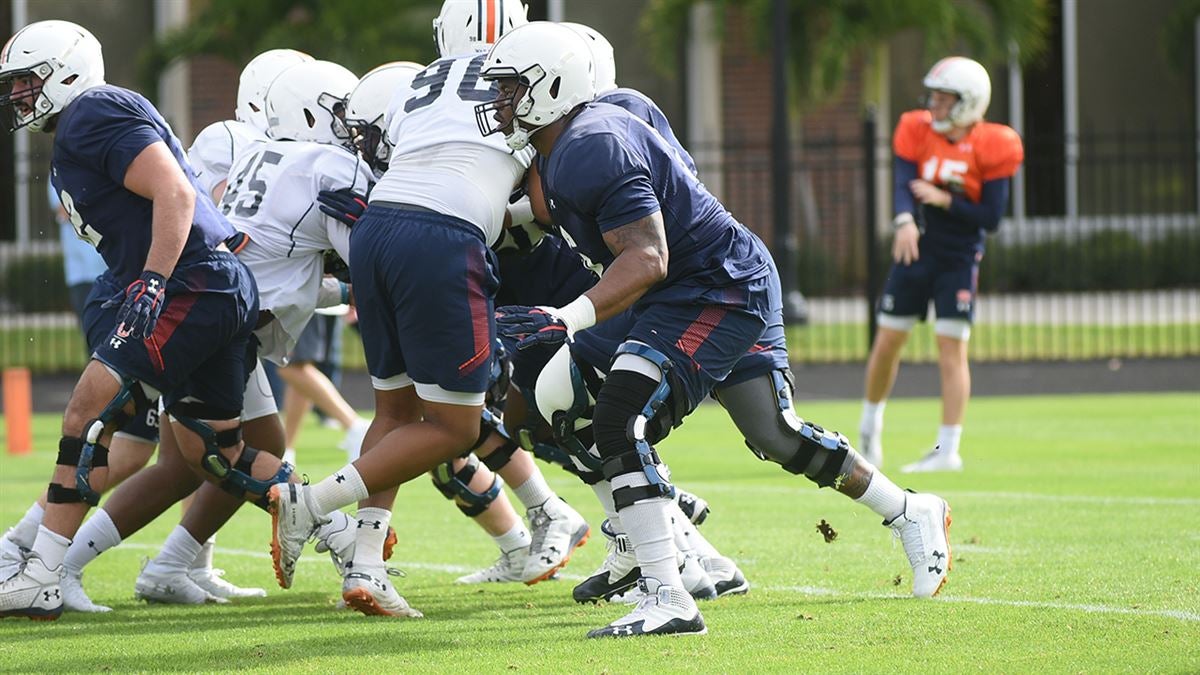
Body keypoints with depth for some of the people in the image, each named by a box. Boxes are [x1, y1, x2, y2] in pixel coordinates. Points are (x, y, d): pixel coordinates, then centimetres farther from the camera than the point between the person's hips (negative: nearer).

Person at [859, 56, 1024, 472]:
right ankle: (870, 426, 30)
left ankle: (948, 450, -3)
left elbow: (991, 218, -11)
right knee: (888, 342, 7)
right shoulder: (917, 131, -3)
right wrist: (905, 222, -36)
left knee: (952, 350, -6)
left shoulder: (990, 147, -10)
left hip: (959, 259, -3)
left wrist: (945, 200, -21)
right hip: (915, 252, 3)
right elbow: (903, 184, -16)